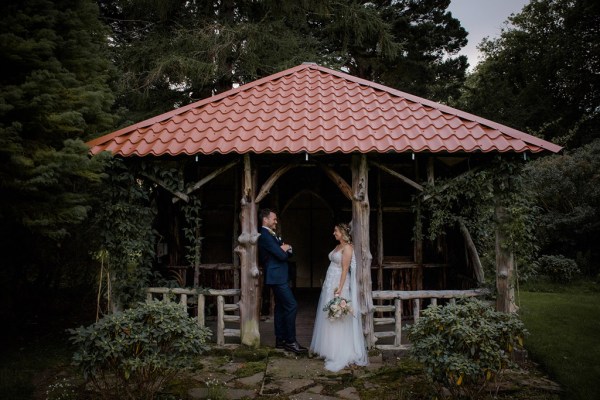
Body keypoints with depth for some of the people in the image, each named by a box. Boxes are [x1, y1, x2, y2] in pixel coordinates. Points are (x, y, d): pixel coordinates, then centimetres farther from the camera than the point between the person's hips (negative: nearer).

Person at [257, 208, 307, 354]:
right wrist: (285, 249, 1)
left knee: (280, 307, 13)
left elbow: (287, 253, 17)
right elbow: (281, 255, -20)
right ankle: (290, 341, -5)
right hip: (277, 277, -10)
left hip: (278, 277, 10)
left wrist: (286, 248, -5)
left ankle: (280, 339, 20)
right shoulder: (265, 235, -16)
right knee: (292, 306, -11)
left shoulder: (271, 235, 17)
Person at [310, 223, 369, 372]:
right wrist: (328, 284, 14)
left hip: (338, 285, -9)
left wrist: (340, 288, -22)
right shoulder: (338, 246, 14)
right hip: (330, 284, 9)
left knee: (338, 319, -3)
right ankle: (331, 348, 23)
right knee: (329, 317, 13)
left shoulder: (347, 247, -13)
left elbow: (345, 269, -18)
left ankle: (341, 353, 5)